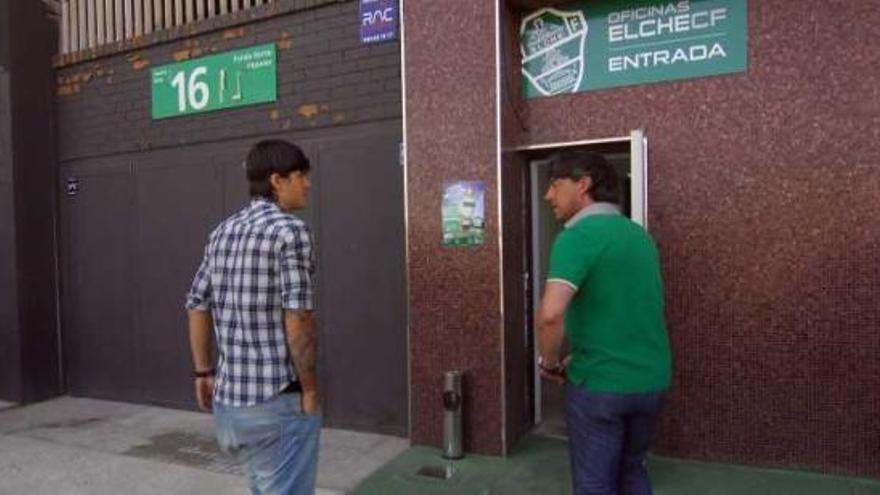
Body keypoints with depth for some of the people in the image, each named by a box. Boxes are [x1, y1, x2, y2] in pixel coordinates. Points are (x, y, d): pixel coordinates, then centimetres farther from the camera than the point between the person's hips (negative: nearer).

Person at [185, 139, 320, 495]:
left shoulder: (222, 232, 9)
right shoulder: (290, 229, -14)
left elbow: (197, 305, 13)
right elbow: (297, 319, -21)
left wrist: (204, 373, 21)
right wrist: (310, 388, -11)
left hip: (228, 399, 8)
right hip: (279, 401, -8)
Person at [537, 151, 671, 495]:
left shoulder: (577, 236, -17)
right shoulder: (640, 234, 9)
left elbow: (551, 313, -30)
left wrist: (549, 362, -11)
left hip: (600, 384, -7)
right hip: (652, 380, 7)